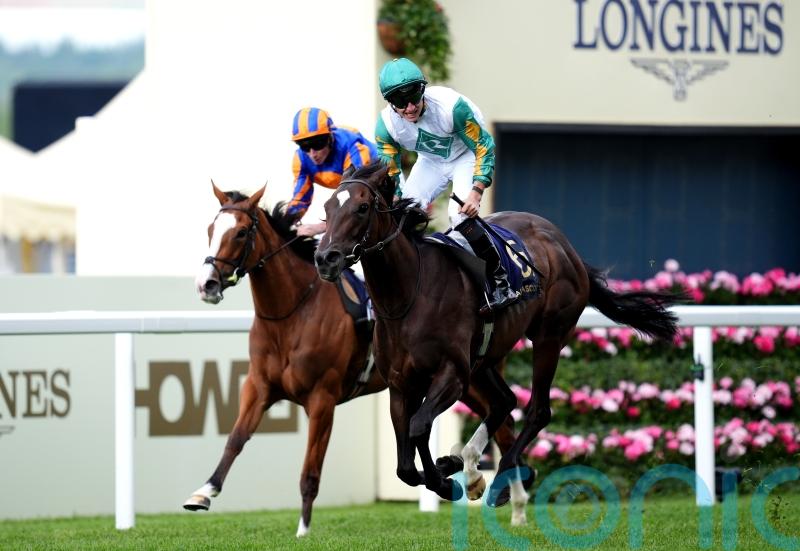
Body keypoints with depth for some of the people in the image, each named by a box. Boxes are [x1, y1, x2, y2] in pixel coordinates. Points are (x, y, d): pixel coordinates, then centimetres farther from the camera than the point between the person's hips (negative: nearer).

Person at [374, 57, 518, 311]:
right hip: (431, 161, 5)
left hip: (467, 155, -5)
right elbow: (390, 176, -10)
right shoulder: (386, 125, -24)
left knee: (461, 216, -25)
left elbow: (484, 147, -25)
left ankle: (501, 282, -16)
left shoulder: (451, 106, -37)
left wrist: (476, 193, -32)